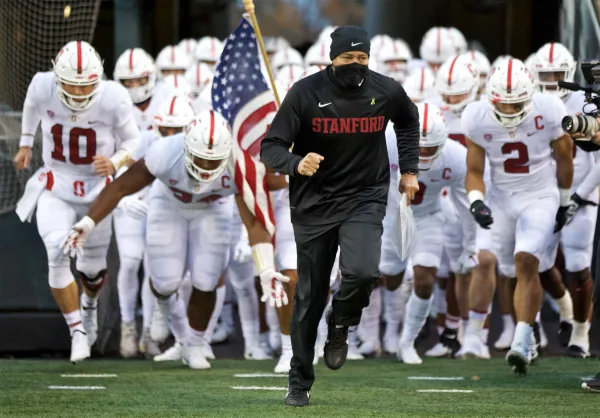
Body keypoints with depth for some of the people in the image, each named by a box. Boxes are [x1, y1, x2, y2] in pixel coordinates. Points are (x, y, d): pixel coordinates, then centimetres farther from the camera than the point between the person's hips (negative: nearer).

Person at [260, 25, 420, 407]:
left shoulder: (387, 92, -5)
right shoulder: (306, 93, -13)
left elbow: (408, 121, 19)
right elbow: (271, 147, -13)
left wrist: (410, 169, 14)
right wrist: (296, 164, -33)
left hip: (365, 200, 0)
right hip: (314, 204, 0)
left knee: (362, 272, -27)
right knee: (309, 297, 5)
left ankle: (341, 324, 7)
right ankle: (299, 383, 21)